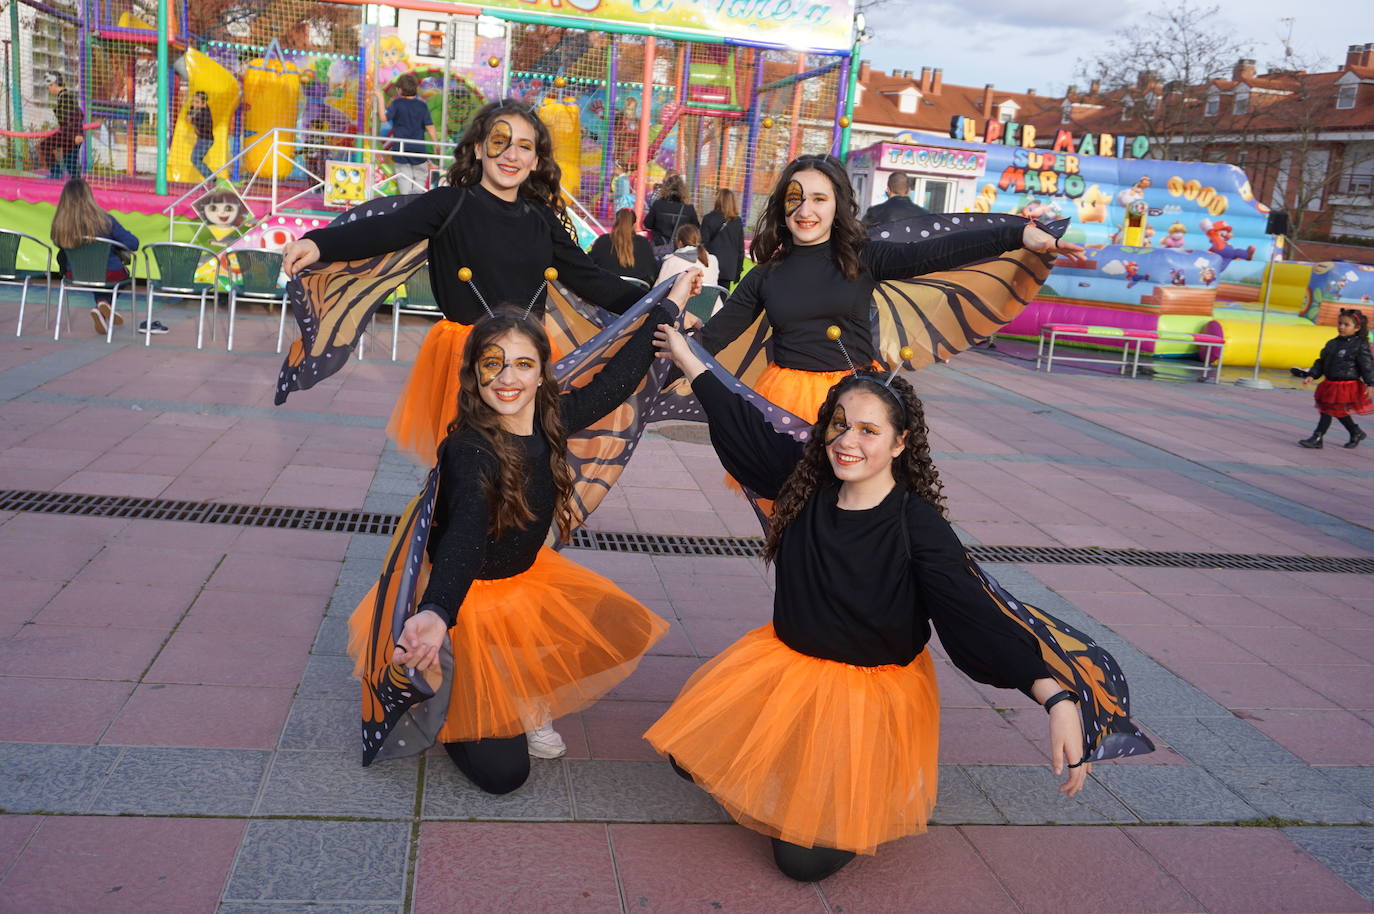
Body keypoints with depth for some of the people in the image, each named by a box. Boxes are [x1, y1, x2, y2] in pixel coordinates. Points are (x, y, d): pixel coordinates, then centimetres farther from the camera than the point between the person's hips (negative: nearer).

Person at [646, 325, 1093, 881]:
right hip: (788, 663, 6)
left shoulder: (919, 526, -23)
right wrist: (686, 357, 12)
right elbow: (745, 428, 5)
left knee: (805, 857, -6)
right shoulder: (807, 482, -8)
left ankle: (864, 801, 25)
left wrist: (1055, 698, -43)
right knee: (690, 752, 9)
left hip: (872, 690, -5)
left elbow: (974, 615, -30)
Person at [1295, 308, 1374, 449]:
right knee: (1340, 413, 15)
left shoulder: (1360, 345, -8)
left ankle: (1317, 438, 0)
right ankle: (1356, 433, 35)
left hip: (1346, 387, -7)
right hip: (1330, 384, 7)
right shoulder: (1332, 343, 10)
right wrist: (1312, 375, 3)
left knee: (1328, 411, -7)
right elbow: (1321, 362, 14)